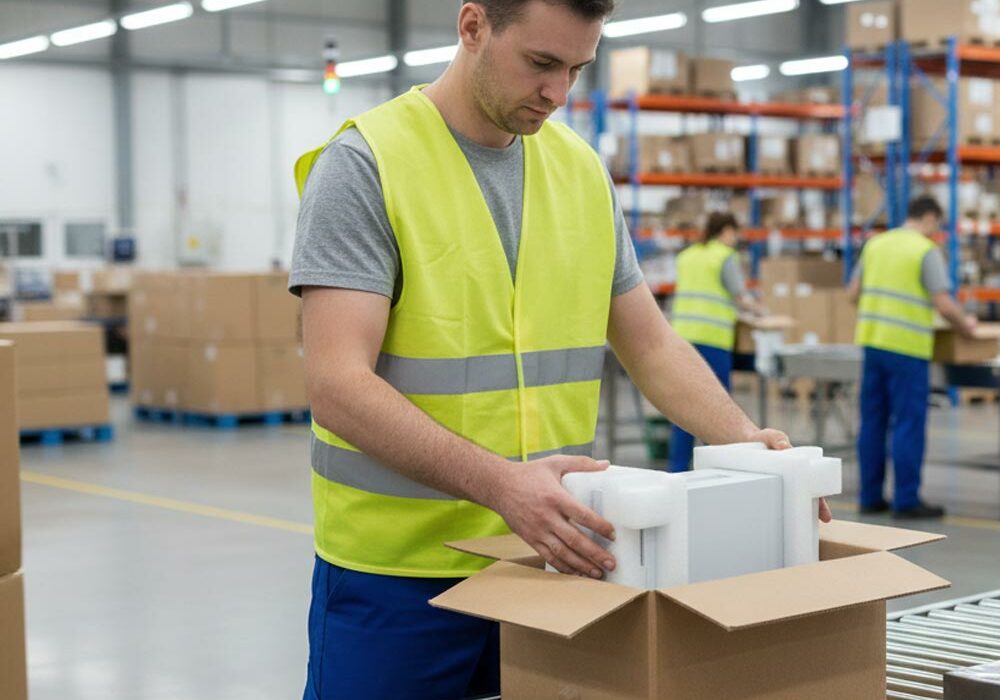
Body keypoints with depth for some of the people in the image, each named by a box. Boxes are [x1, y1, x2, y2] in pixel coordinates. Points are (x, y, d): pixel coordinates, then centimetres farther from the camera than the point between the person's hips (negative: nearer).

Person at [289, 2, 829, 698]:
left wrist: (746, 439, -5)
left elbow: (651, 343, 13)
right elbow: (339, 386, -20)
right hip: (399, 573, -5)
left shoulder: (583, 170, 7)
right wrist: (500, 483, -32)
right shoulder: (365, 165, -11)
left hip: (550, 558, 5)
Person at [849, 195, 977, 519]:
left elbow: (853, 293, 13)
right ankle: (906, 501, 2)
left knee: (872, 423, 10)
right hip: (907, 347, -6)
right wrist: (965, 326, 3)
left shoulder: (875, 244, 10)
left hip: (873, 341, 7)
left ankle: (871, 496, 15)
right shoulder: (926, 251, -9)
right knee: (909, 425, -1)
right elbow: (944, 304, -14)